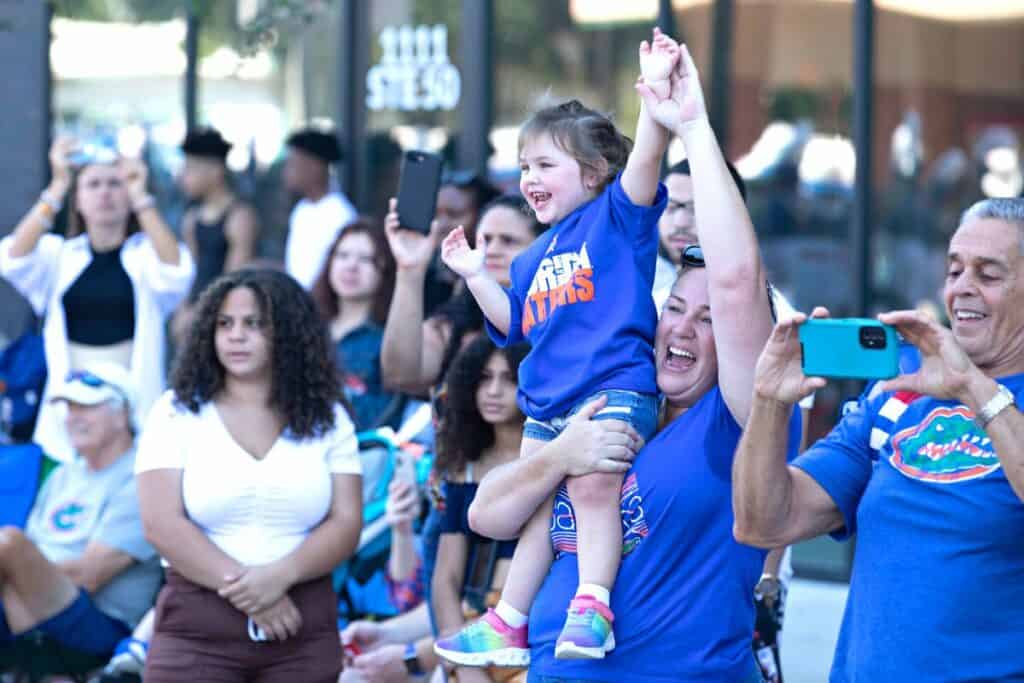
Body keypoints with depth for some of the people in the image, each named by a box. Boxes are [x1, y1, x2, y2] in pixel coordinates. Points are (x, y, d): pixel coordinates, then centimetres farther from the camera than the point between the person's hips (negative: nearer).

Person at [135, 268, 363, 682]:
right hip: (195, 626, -2)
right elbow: (162, 523, -7)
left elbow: (346, 523, 1)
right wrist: (242, 588, -14)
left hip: (303, 630, 2)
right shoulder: (177, 413, 3)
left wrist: (279, 575, -16)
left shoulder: (327, 419, 9)